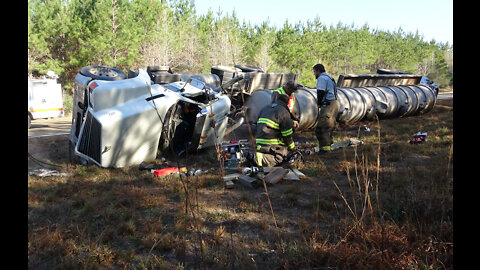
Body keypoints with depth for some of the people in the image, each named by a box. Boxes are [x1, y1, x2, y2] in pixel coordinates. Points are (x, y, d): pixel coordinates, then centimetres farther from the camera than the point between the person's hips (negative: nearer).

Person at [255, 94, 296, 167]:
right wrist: (292, 148, 10)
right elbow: (287, 135, -4)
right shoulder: (284, 112, -4)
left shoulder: (264, 109, 19)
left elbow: (258, 126, 24)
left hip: (260, 146, 7)